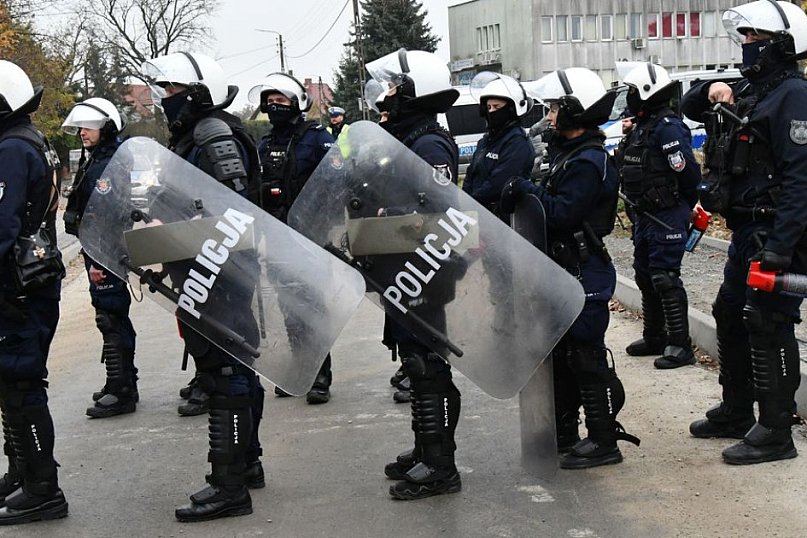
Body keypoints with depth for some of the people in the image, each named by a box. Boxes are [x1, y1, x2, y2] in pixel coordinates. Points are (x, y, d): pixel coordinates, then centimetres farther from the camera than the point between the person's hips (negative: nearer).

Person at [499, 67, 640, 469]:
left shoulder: (588, 162, -18)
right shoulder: (568, 153, 15)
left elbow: (563, 212, -26)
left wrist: (527, 190, -16)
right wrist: (523, 196, -1)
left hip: (585, 273, -11)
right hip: (564, 270, 11)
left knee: (586, 354, -5)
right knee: (560, 352, 16)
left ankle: (604, 441, 3)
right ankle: (563, 433, 27)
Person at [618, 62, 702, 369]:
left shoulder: (667, 126, -17)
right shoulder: (641, 127, 14)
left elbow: (688, 172, -20)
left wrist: (682, 206, -7)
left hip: (667, 217, -10)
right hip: (645, 216, 10)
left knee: (665, 279, -10)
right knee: (646, 277, 16)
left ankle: (680, 346, -4)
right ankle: (654, 338, 28)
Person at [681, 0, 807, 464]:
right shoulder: (750, 91, 15)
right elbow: (691, 109, 27)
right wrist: (710, 91, 3)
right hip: (746, 233, 10)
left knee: (769, 329, -6)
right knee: (731, 318, 18)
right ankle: (736, 413, 32)